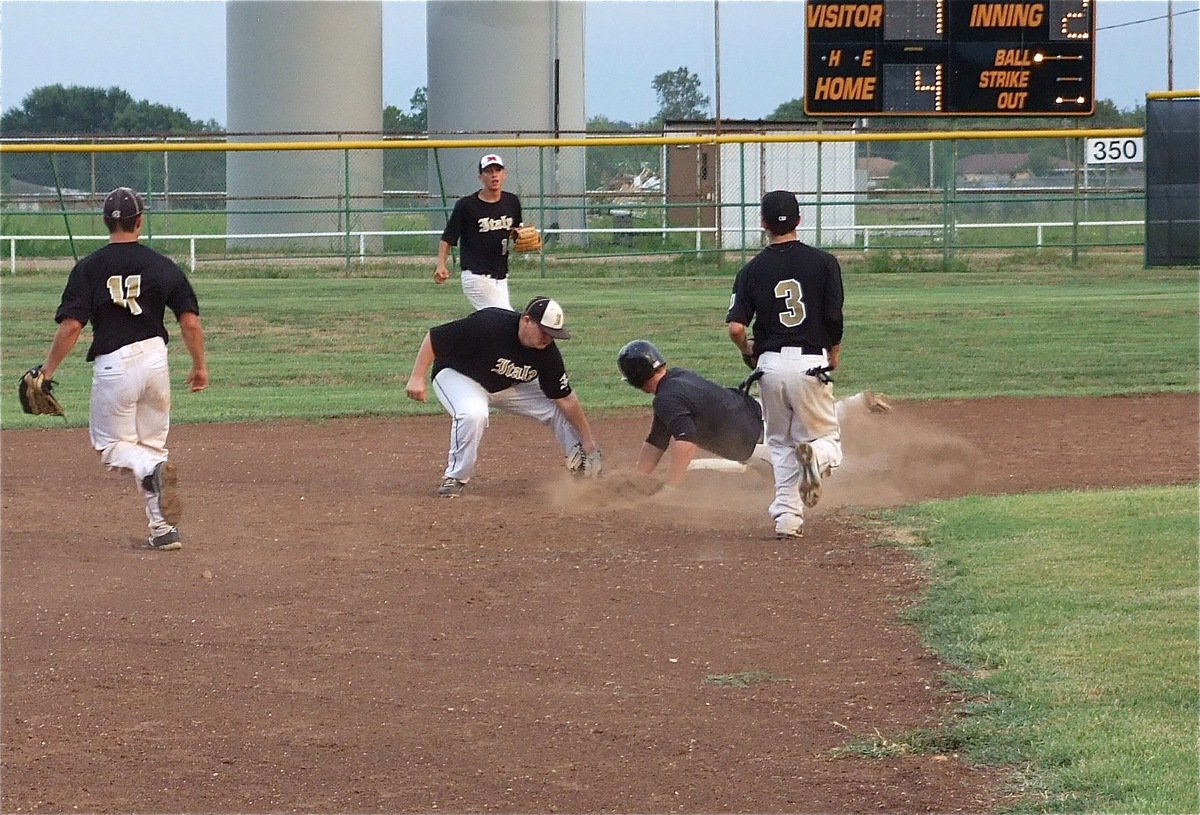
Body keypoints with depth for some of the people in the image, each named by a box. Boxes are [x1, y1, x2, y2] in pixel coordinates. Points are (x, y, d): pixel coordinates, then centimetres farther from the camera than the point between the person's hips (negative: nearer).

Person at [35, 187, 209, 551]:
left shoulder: (89, 268, -5)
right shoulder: (164, 266, 0)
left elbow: (71, 326, -11)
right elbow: (190, 322, -1)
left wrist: (48, 370, -1)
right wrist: (200, 367, 12)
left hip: (113, 365, -3)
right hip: (155, 358, 3)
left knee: (112, 444, 12)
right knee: (151, 441, 16)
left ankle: (153, 468, -23)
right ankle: (163, 529, 8)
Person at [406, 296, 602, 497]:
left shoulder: (547, 354, -19)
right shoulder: (488, 325, -36)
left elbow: (566, 399, -10)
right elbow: (434, 337, -28)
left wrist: (588, 441, -10)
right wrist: (417, 378, -31)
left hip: (509, 387, 5)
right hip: (457, 375, -5)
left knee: (557, 408, -3)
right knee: (473, 414, -36)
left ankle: (583, 466, 19)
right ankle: (454, 478, -17)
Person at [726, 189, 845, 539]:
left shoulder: (752, 270, 0)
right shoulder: (823, 262, -2)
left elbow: (735, 328, -7)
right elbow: (834, 317, -5)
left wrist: (748, 350, 15)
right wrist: (834, 353, 14)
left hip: (771, 363, 1)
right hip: (811, 363, -1)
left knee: (781, 444, 17)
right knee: (826, 436, 13)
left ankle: (787, 515, 4)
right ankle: (817, 454, -24)